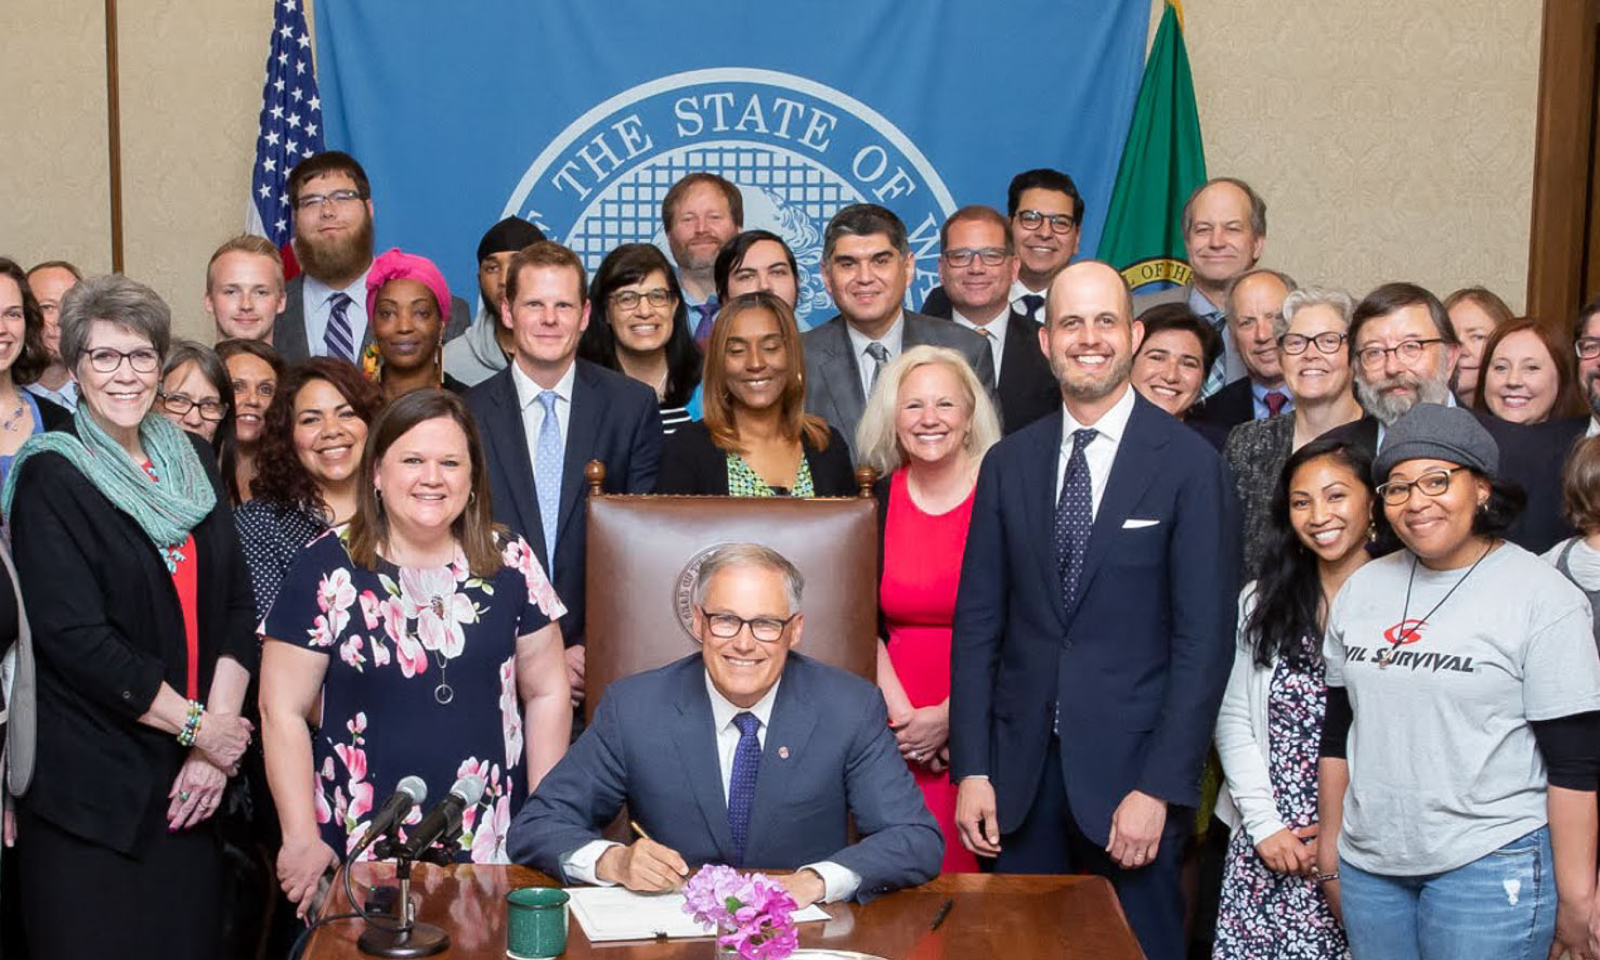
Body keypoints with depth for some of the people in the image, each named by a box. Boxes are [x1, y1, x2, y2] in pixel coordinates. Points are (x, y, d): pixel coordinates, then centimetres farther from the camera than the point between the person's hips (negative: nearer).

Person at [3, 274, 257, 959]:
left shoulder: (191, 460, 9)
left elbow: (234, 602, 6)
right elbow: (74, 637, -15)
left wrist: (220, 725, -7)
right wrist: (196, 727, -12)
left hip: (190, 782, 5)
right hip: (90, 786, -5)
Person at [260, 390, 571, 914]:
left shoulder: (509, 562, 1)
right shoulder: (325, 568, -6)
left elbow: (546, 694, 6)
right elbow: (283, 711, -4)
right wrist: (301, 838, -7)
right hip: (359, 849, -2)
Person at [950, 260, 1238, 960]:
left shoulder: (1189, 465, -5)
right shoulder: (1008, 464, 7)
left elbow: (1203, 640, -8)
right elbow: (978, 622, 7)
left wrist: (1158, 788, -12)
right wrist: (971, 769, 0)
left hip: (1132, 768, -3)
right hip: (1021, 769, 3)